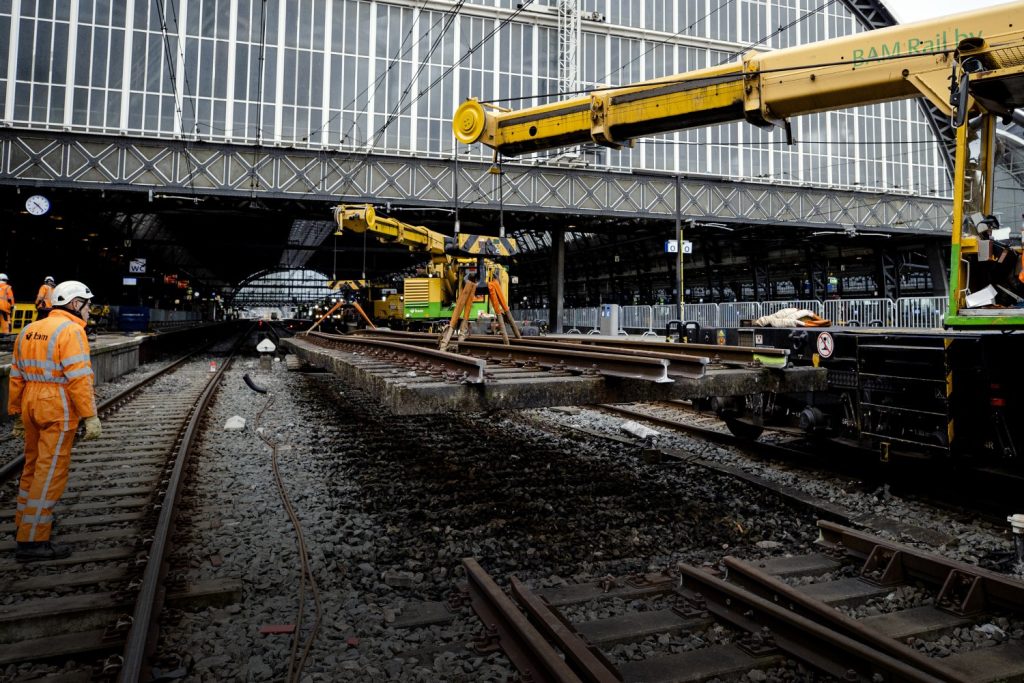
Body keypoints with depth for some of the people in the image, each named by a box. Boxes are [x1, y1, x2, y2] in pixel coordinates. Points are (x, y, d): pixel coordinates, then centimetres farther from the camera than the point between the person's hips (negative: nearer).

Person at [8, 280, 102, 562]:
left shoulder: (28, 331, 14)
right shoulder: (71, 330, -12)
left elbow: (17, 376, 16)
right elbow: (79, 378, -19)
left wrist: (16, 414, 22)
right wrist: (90, 416, -18)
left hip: (31, 405, 9)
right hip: (59, 410, -8)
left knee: (33, 464, 22)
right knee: (50, 472, -3)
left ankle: (26, 520, 37)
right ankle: (32, 540, 0)